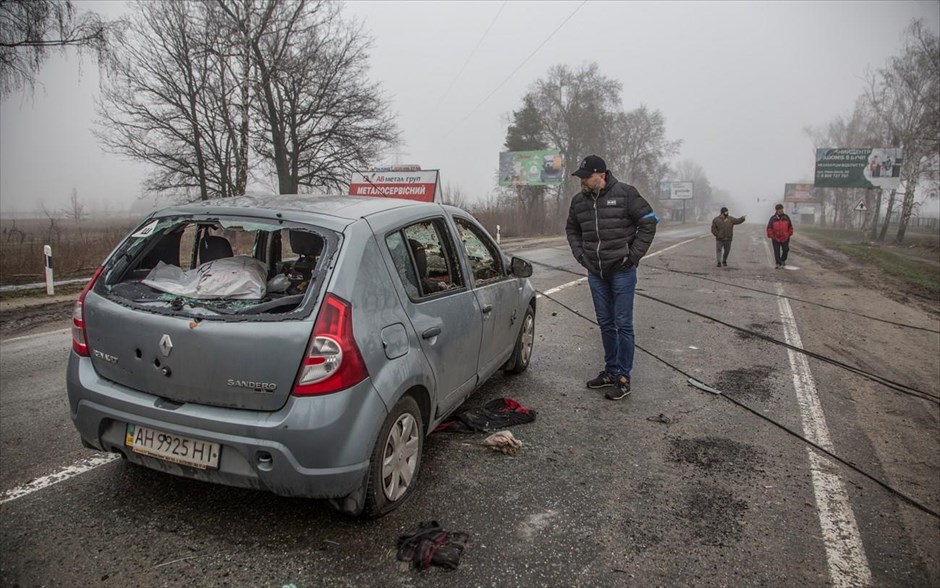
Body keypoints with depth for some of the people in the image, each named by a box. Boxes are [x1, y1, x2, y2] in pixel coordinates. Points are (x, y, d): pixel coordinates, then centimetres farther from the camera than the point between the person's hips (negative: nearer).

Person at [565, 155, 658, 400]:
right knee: (606, 324, 13)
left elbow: (649, 221, -6)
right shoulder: (578, 200, 4)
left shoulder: (625, 193, -10)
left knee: (623, 324, -2)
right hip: (595, 272, 5)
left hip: (622, 270, -5)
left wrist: (633, 255, -9)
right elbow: (571, 229, 21)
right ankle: (611, 370, 26)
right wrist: (580, 254, 8)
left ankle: (623, 378, 6)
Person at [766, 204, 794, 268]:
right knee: (777, 252, -5)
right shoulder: (773, 219, -6)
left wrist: (789, 234, 6)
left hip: (785, 238, 2)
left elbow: (790, 226, 12)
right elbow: (769, 228, -4)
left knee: (785, 250, 9)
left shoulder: (786, 217, 1)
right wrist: (771, 236, -9)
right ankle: (778, 264, 0)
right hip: (776, 239, -2)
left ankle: (783, 260, 33)